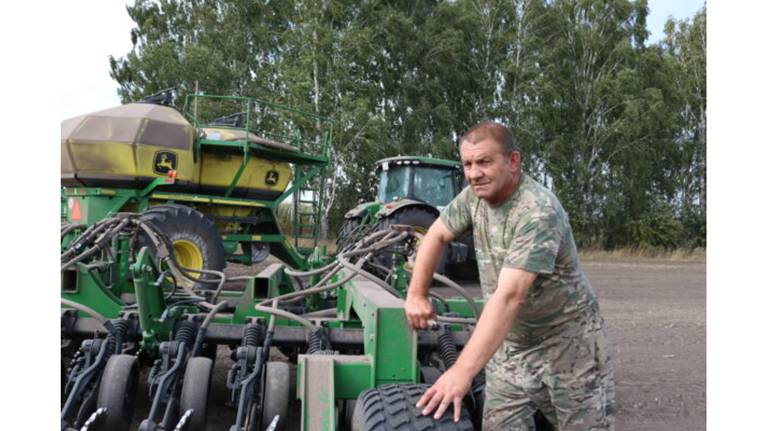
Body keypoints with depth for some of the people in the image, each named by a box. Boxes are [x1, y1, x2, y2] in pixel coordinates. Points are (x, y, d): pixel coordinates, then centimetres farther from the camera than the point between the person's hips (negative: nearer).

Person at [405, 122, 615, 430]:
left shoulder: (539, 212, -29)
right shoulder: (475, 195, -6)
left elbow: (509, 296, -38)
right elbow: (436, 236, 11)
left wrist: (462, 371, -44)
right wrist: (416, 295, -2)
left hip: (567, 344, -6)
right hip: (509, 345, 6)